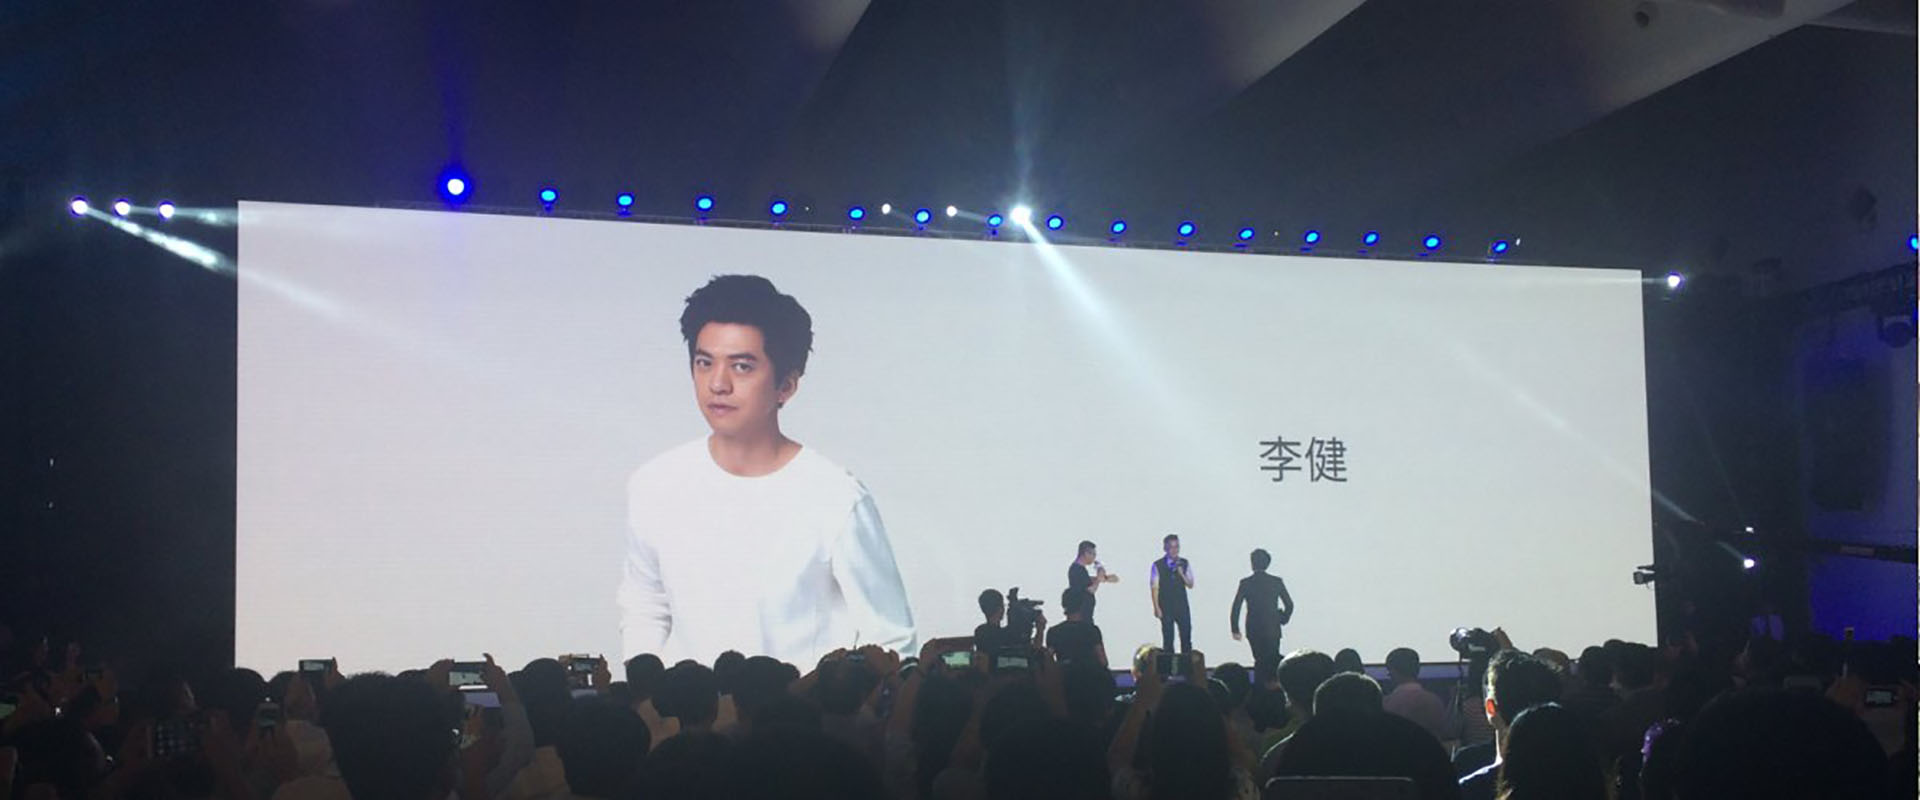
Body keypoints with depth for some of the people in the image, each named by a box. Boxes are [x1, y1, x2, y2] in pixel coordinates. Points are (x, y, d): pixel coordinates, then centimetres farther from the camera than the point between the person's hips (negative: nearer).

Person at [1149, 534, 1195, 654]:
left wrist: (1182, 574, -13)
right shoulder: (1158, 565, -3)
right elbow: (1154, 588, -3)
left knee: (1186, 638, 0)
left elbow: (1190, 585, 4)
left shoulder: (1184, 564, 5)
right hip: (1166, 607, -2)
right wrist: (1156, 608, -9)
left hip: (1182, 606, 2)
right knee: (1168, 640, 0)